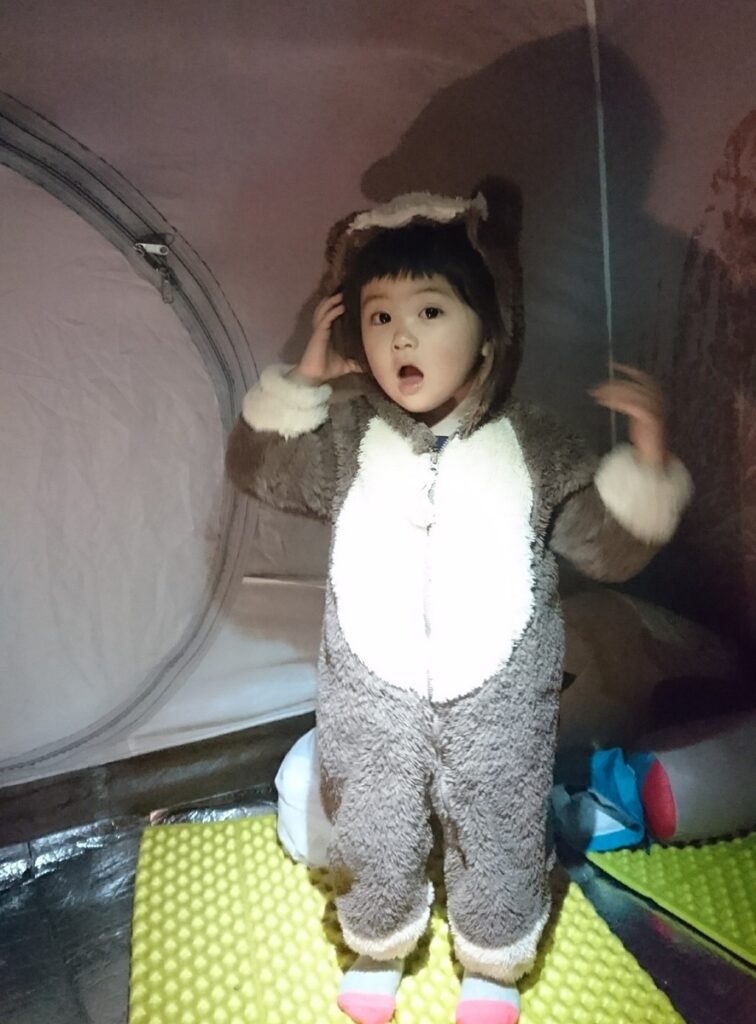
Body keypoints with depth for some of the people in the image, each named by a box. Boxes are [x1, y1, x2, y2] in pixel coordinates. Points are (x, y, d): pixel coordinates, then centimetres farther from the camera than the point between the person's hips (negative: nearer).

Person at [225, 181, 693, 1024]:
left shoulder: (531, 444, -8)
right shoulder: (349, 437, -6)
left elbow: (608, 548, -2)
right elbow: (257, 468, 4)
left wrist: (644, 459, -18)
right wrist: (303, 379, -9)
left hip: (496, 704, 0)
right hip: (372, 699, 1)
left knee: (497, 843, 21)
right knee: (372, 839, 21)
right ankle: (378, 949, 54)